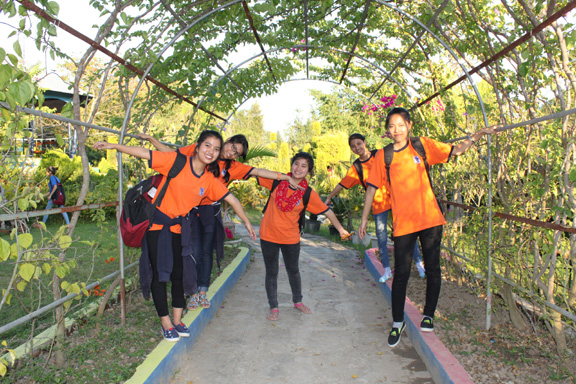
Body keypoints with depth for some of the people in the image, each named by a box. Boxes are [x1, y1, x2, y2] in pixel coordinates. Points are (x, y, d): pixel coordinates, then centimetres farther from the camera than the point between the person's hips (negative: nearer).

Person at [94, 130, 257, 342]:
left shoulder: (210, 180, -2)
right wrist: (114, 146, -19)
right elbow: (145, 153, -15)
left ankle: (177, 320, 25)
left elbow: (231, 199, 4)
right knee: (159, 275, 0)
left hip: (178, 229, 4)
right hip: (157, 224, -4)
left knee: (179, 274, 9)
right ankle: (165, 323, 14)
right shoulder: (177, 161, -14)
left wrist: (246, 222, 9)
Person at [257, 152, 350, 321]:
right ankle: (273, 308, 24)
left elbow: (327, 211, -5)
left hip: (291, 237, 0)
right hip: (268, 235, 0)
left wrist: (341, 229, -4)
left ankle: (297, 301, 41)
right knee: (271, 272, 9)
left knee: (293, 271, 19)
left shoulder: (308, 193, -10)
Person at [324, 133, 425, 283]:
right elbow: (342, 184, 7)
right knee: (381, 238, 1)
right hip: (378, 204, 1)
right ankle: (387, 270, 14)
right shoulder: (356, 168, 1)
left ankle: (419, 264, 16)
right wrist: (329, 197, 11)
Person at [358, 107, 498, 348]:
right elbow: (372, 188, 5)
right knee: (401, 273, 2)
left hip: (430, 219, 1)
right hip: (402, 222, -1)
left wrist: (479, 134, -9)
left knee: (432, 269, 8)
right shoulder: (383, 156, 1)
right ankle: (398, 322, 19)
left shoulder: (422, 146, 2)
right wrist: (364, 219, 6)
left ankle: (428, 315, 29)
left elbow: (456, 151, 5)